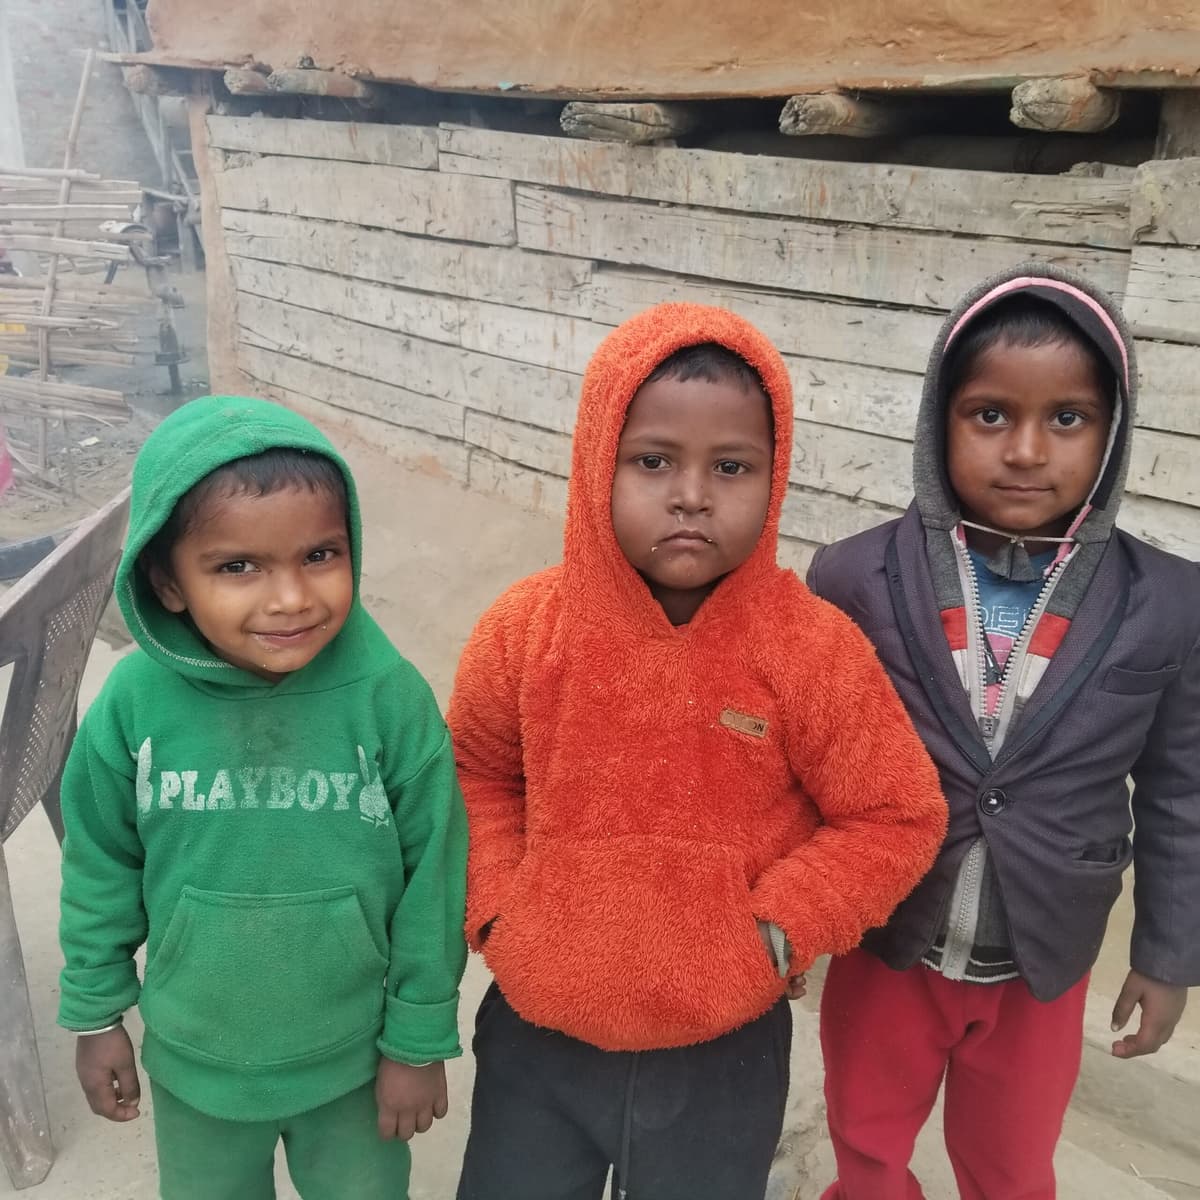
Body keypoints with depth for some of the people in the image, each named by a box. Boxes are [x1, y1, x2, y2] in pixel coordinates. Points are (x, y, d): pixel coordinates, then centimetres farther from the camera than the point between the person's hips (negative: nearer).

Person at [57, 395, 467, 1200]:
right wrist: (96, 1016, 6)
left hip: (354, 1062, -1)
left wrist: (420, 1040, -5)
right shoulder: (136, 702, -19)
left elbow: (433, 874, -14)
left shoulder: (390, 696, -25)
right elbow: (102, 868, -3)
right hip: (195, 1064, 2)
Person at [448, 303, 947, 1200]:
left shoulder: (812, 649, -18)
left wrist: (779, 927, -14)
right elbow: (477, 772, 5)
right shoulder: (527, 628, -13)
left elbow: (898, 817, -7)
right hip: (537, 1029, 2)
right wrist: (496, 903, -5)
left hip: (724, 1048, -1)